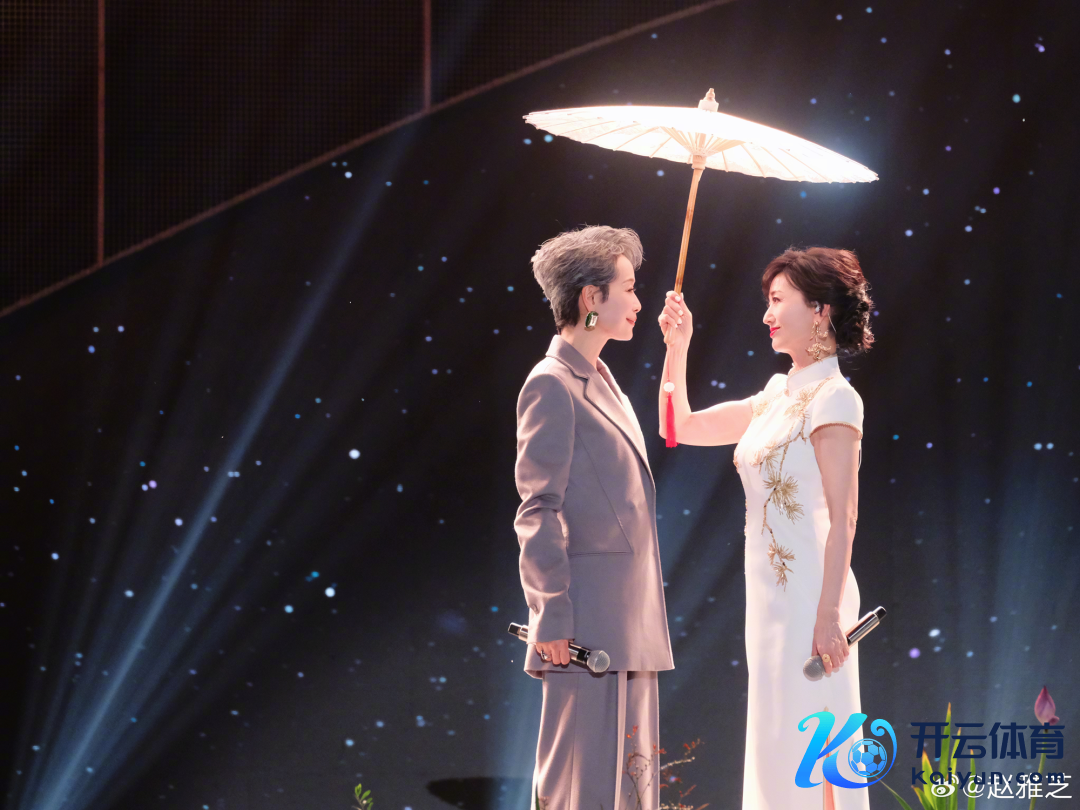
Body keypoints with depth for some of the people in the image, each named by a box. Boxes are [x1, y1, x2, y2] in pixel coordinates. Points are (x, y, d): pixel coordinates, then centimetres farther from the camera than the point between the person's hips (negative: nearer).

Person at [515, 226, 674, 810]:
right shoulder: (552, 385, -8)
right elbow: (538, 512, -13)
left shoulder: (602, 384, 19)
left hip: (627, 619, 9)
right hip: (588, 621, -9)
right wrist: (552, 618, -18)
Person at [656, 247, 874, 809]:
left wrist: (830, 615, -21)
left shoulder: (832, 398, -11)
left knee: (810, 751, -6)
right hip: (770, 595, 9)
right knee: (778, 751, 10)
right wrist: (677, 346, 10)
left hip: (809, 595, -9)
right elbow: (679, 427, 22)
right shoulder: (778, 396, 14)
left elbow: (843, 518, -16)